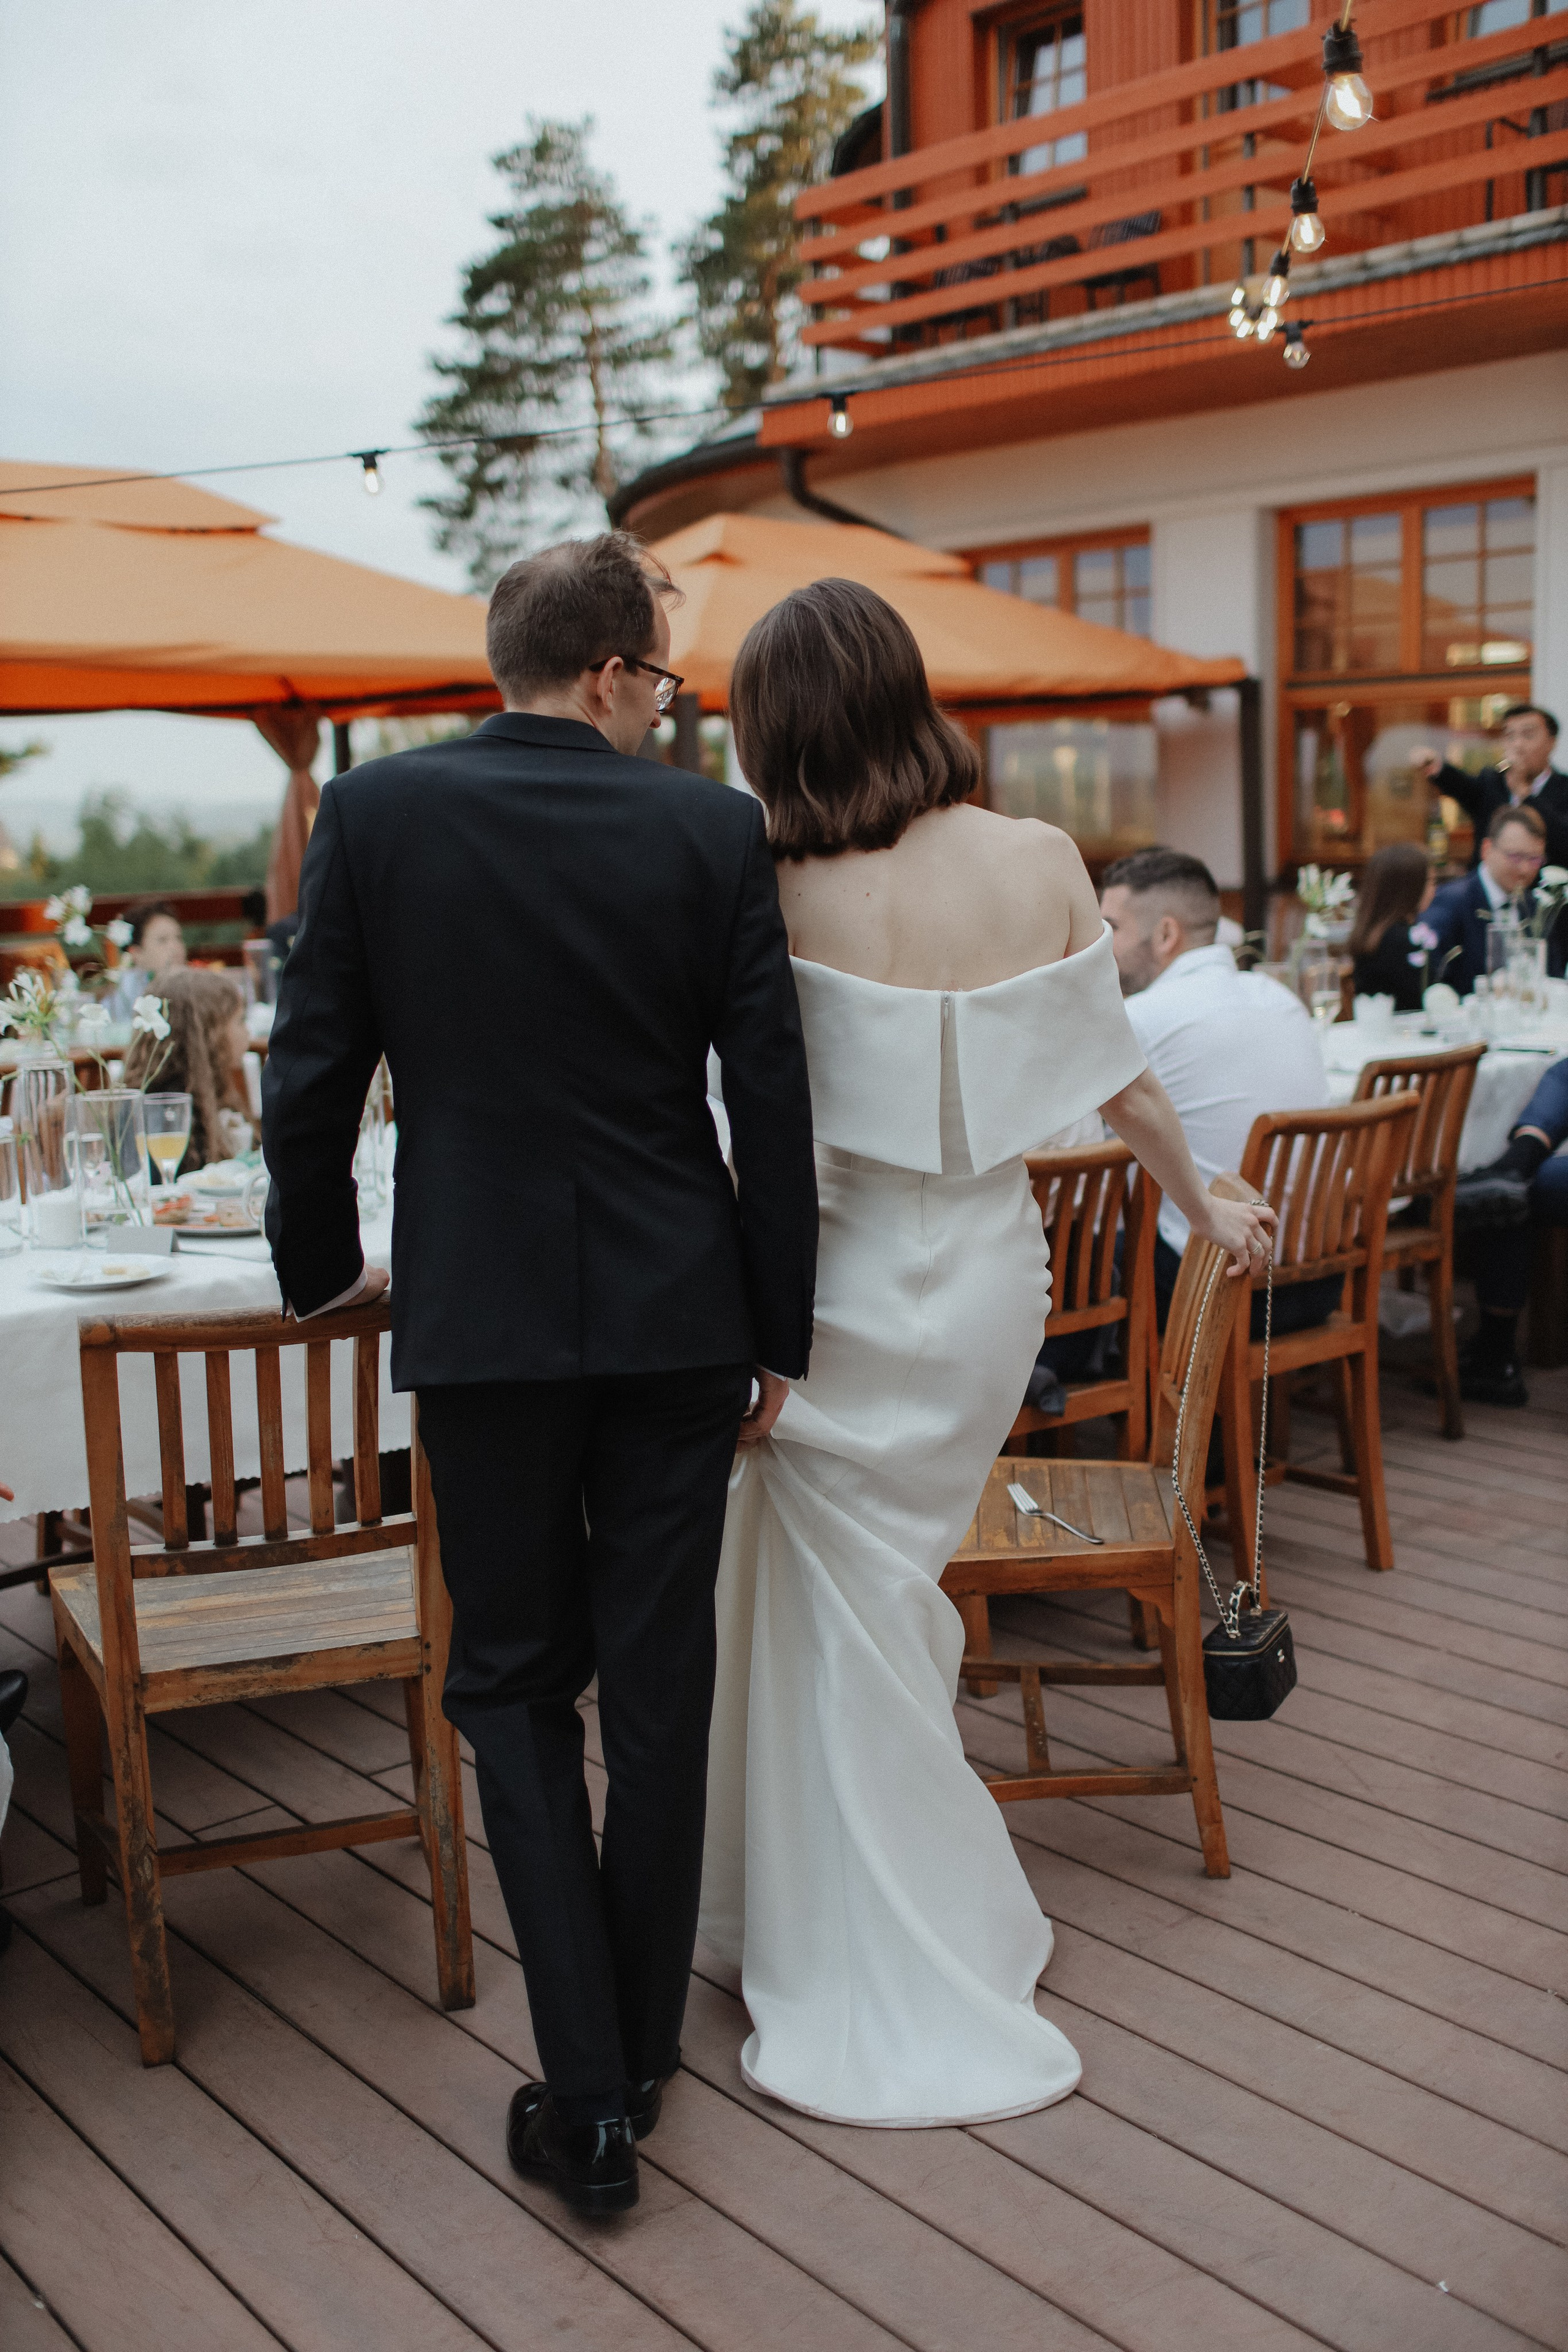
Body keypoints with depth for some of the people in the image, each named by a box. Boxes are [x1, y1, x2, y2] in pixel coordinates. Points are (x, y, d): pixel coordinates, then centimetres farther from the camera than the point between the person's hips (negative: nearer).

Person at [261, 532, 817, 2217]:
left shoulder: (372, 812, -4)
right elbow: (772, 1098, -4)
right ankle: (642, 2051, 28)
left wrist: (325, 1264, 15)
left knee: (514, 1684, 13)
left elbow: (313, 1072, -2)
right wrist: (779, 1326, 7)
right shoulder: (710, 829, -4)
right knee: (657, 1685, 13)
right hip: (678, 1315, 1)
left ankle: (589, 2093, 9)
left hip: (480, 1319, 0)